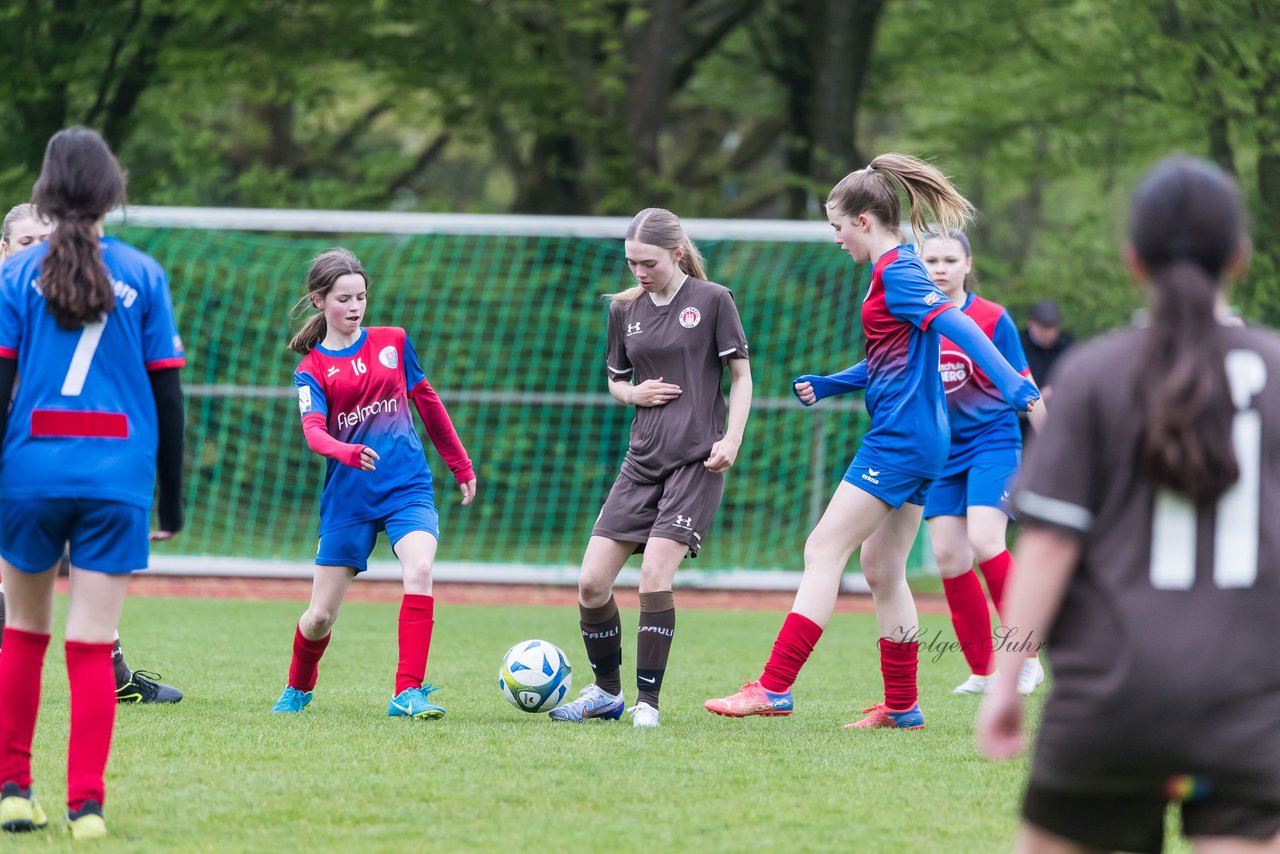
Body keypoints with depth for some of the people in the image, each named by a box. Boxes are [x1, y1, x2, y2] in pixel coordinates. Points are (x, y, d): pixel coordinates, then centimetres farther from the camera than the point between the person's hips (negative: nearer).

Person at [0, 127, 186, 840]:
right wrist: (172, 499, 10)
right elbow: (167, 393, 3)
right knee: (93, 646, 0)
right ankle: (87, 802, -7)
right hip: (116, 479, 0)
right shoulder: (144, 276, 2)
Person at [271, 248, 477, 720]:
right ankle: (298, 688, 34)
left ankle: (408, 692, -29)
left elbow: (426, 401, 20)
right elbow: (313, 430, -15)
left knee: (419, 570, -28)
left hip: (408, 487, 1)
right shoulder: (312, 369, 1)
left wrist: (462, 466, 23)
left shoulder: (392, 342, 8)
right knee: (320, 615, 3)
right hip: (348, 497, -1)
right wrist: (347, 453, -37)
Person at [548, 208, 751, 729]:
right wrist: (633, 393, -2)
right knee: (591, 582, -2)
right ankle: (606, 691, 16)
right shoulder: (625, 309, 10)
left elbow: (741, 376, 0)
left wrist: (732, 440, -12)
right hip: (642, 459, 5)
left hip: (697, 459, -5)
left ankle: (648, 700, -7)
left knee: (654, 577, -17)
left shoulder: (712, 300, -3)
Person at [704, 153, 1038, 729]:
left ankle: (774, 687, -12)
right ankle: (901, 707, 17)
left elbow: (956, 324, -26)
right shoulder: (895, 272, 17)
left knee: (824, 551, -10)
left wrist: (1013, 386, -36)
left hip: (899, 438, -10)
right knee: (882, 569, 14)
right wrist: (828, 385, 20)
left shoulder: (897, 272, -14)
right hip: (916, 442, 10)